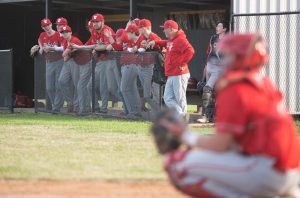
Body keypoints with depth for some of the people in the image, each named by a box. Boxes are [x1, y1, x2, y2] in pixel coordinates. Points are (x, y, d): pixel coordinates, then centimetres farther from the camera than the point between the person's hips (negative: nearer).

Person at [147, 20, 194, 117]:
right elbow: (166, 43, 40)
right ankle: (182, 116, 7)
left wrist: (182, 64, -21)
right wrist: (155, 42, 24)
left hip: (179, 75, -10)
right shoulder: (170, 40, 17)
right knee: (168, 99, 8)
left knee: (180, 99, -5)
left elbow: (190, 51, -27)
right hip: (171, 75, 10)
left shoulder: (180, 40, -14)